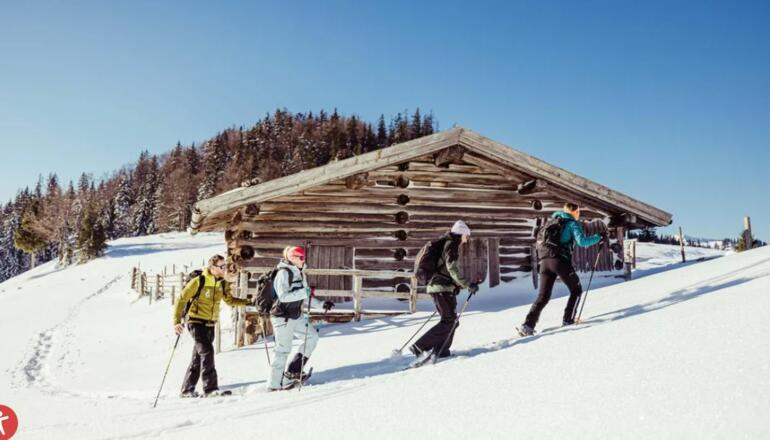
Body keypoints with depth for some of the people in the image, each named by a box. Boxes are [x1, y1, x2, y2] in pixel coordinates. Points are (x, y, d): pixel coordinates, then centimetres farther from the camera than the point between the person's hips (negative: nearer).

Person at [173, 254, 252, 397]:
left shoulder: (222, 284, 4)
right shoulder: (198, 281, -14)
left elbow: (229, 300, 18)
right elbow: (182, 299, -11)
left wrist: (247, 302, 4)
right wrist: (177, 321, -17)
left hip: (210, 324, 6)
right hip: (196, 322, -6)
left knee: (198, 357, 11)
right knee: (207, 351, -19)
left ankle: (187, 390, 21)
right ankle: (210, 388, -17)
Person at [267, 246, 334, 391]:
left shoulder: (299, 273, 11)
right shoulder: (284, 273, -16)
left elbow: (304, 296, 18)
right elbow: (283, 296, -26)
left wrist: (321, 304, 10)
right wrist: (304, 292, -27)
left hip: (296, 315, 9)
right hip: (283, 317, -9)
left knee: (312, 337, 7)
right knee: (283, 349, -5)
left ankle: (293, 371, 12)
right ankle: (274, 384, 5)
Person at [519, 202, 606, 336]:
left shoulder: (551, 222, 25)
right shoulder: (572, 223, 4)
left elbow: (540, 239, 28)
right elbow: (582, 242, -10)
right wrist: (599, 237, -2)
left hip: (545, 261, 6)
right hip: (560, 260, -6)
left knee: (543, 296, 4)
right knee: (576, 290, 16)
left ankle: (528, 325, -10)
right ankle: (568, 320, 10)